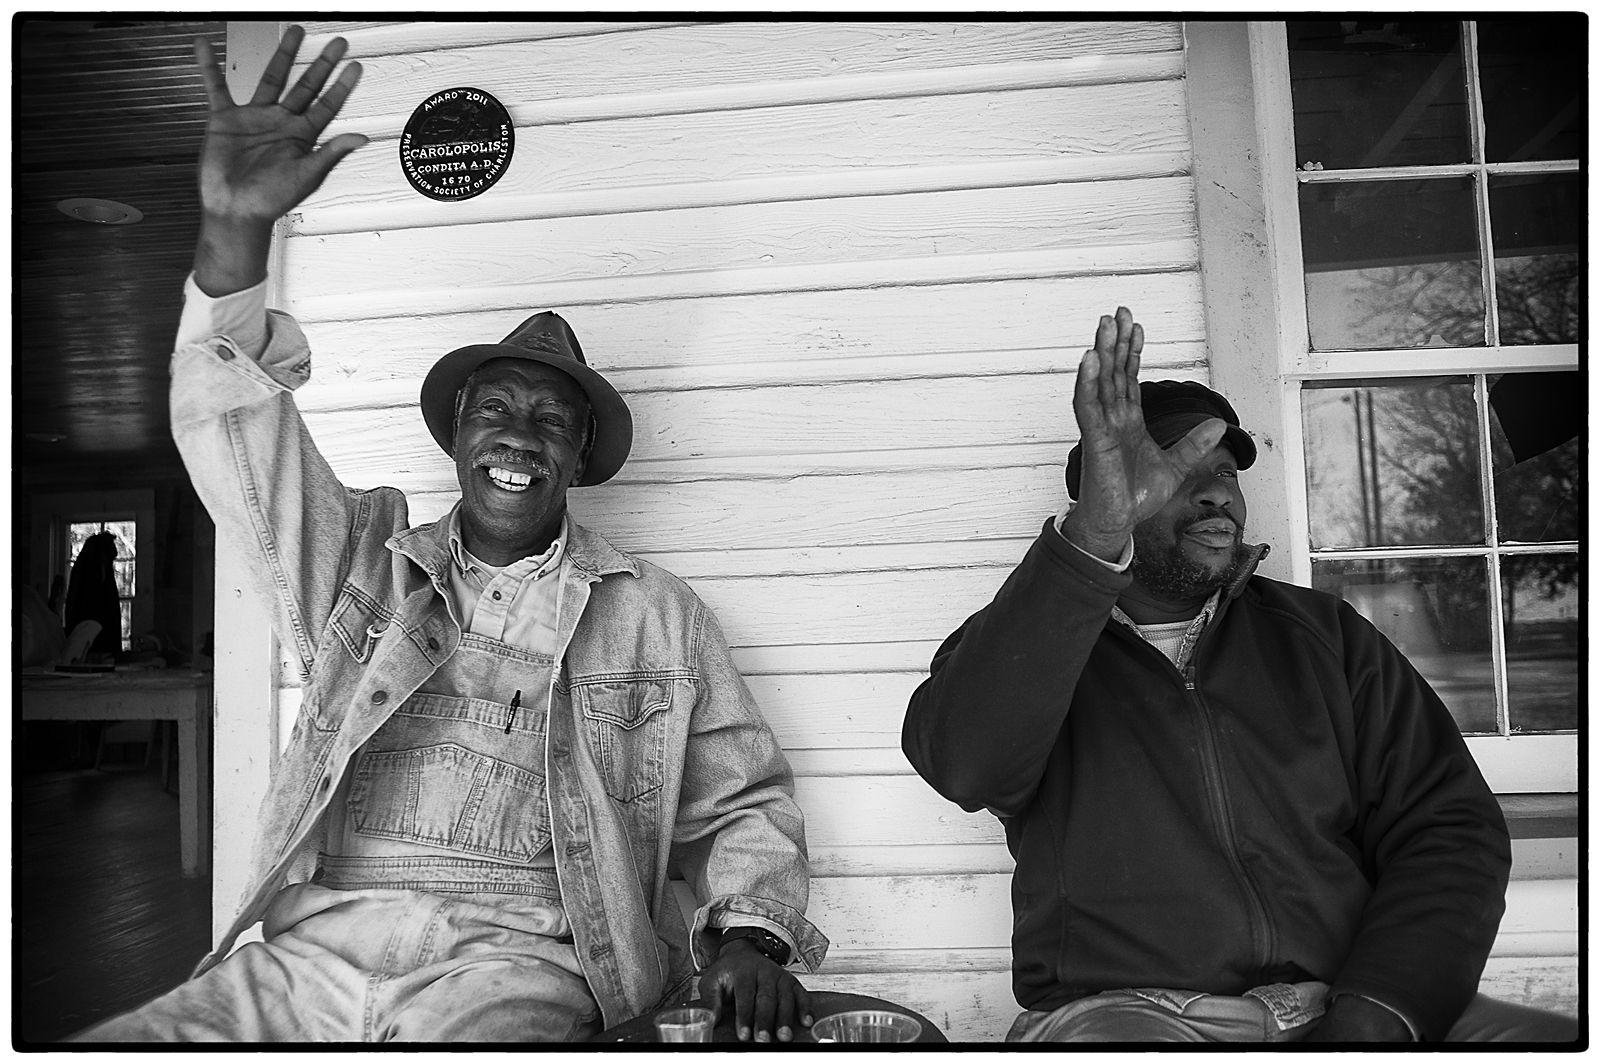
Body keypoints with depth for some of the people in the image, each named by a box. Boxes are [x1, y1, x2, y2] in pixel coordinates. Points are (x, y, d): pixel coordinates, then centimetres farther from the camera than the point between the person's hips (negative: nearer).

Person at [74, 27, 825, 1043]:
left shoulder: (656, 612, 11)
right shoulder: (361, 560, 15)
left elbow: (742, 806, 13)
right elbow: (238, 438, 1)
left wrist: (749, 929, -6)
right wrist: (234, 235, -14)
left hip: (519, 961, -2)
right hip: (311, 948, 3)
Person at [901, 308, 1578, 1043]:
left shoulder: (1318, 633, 16)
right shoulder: (1024, 651, 6)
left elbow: (1448, 825, 9)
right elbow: (960, 761, -17)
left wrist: (1372, 1015, -9)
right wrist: (1092, 541, -28)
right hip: (1121, 1010, -3)